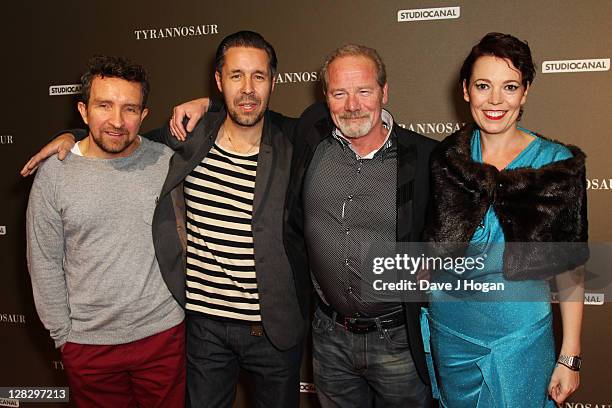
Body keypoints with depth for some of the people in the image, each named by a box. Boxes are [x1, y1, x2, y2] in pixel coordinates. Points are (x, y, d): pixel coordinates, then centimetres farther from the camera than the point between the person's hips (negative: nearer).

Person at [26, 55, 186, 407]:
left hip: (163, 333, 1)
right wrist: (63, 335, 1)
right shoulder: (54, 174, -8)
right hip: (88, 343, 0)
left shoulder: (167, 162, -7)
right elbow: (45, 265, -1)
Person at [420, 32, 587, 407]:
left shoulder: (558, 165, -12)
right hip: (447, 328, 3)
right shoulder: (445, 158, -5)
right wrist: (416, 320, 3)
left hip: (519, 337, -3)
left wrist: (570, 357, -7)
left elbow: (570, 271, -8)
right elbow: (430, 247, 4)